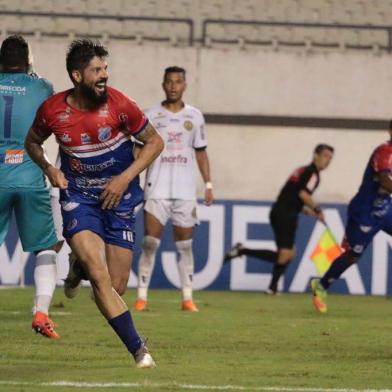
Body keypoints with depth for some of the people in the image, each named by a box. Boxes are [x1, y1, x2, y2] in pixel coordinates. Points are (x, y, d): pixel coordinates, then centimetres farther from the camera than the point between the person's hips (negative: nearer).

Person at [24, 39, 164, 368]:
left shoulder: (119, 105, -12)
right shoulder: (52, 110, -9)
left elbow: (154, 142, 0)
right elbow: (33, 142, 13)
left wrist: (125, 178, -11)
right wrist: (48, 168, -7)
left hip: (118, 199, 1)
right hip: (79, 199, -1)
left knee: (115, 287, 1)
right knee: (100, 277, -20)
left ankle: (80, 267, 36)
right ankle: (138, 349, -15)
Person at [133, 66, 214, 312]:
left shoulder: (195, 116, 9)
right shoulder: (151, 116, 3)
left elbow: (201, 152, 13)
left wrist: (209, 185, 7)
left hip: (186, 191, 2)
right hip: (157, 189, -2)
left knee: (185, 245, 3)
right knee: (150, 243, -8)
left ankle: (188, 298, 7)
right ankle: (142, 297, -5)